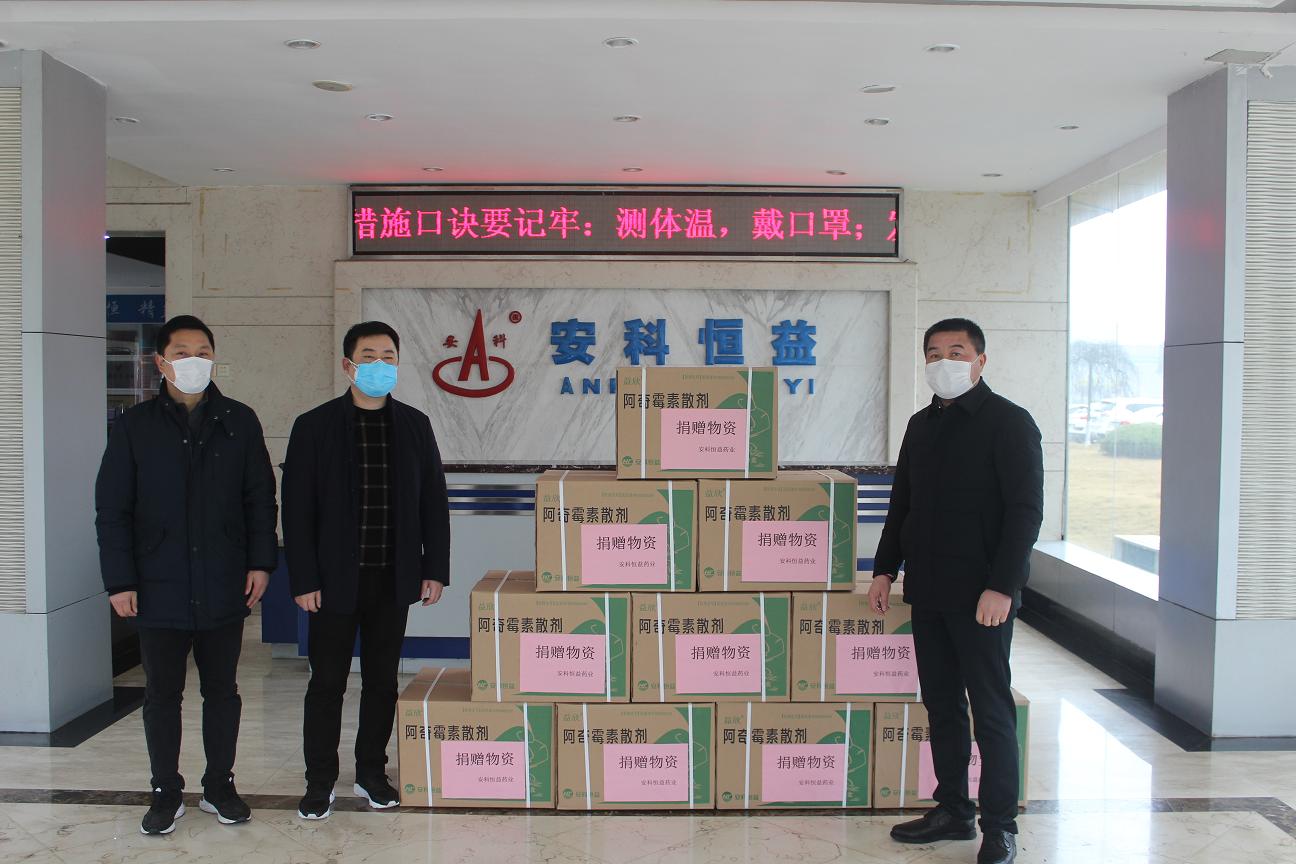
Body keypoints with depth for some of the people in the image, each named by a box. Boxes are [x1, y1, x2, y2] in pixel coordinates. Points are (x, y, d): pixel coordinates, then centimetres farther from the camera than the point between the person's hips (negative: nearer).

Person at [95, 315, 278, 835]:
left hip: (224, 590, 1)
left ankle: (220, 786, 26)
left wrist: (261, 562, -1)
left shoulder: (239, 422, 3)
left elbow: (261, 498, 6)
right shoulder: (134, 427, 1)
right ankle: (166, 794, 25)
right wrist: (119, 580, -5)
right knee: (162, 695, 10)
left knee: (222, 691, 12)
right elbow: (111, 509, 0)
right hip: (159, 591, -1)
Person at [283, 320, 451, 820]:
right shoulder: (315, 426, -3)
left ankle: (371, 773, 26)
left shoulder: (415, 425, 5)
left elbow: (434, 500, 6)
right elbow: (297, 508, -4)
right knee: (327, 683, 6)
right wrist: (303, 579, -9)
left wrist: (435, 569, 1)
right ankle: (320, 783, 20)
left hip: (393, 578, 2)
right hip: (336, 579, -2)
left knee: (382, 680, 11)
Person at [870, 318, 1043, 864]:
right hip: (927, 592, 7)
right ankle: (953, 812, 25)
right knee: (941, 705, 13)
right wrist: (885, 569, 12)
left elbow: (1025, 510, -13)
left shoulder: (1009, 423, -7)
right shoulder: (922, 425, 13)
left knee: (991, 710, 2)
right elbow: (901, 504, 18)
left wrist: (1001, 587, -19)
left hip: (981, 594, -6)